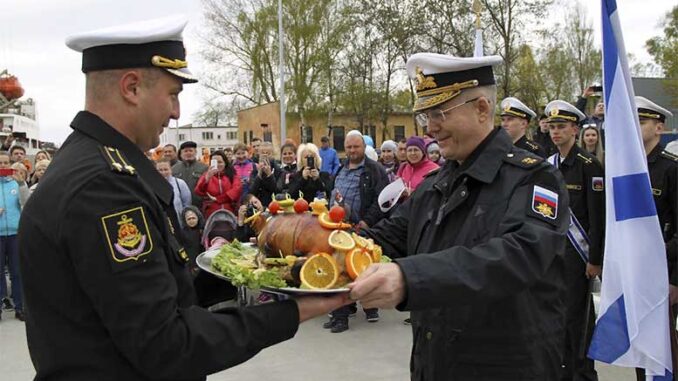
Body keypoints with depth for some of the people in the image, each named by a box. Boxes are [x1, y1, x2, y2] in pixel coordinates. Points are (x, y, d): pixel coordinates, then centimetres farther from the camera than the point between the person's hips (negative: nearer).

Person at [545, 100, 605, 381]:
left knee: (578, 316, 0)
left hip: (577, 252, -6)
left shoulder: (588, 165, -10)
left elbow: (598, 216, -12)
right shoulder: (548, 165, 10)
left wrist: (595, 259, -14)